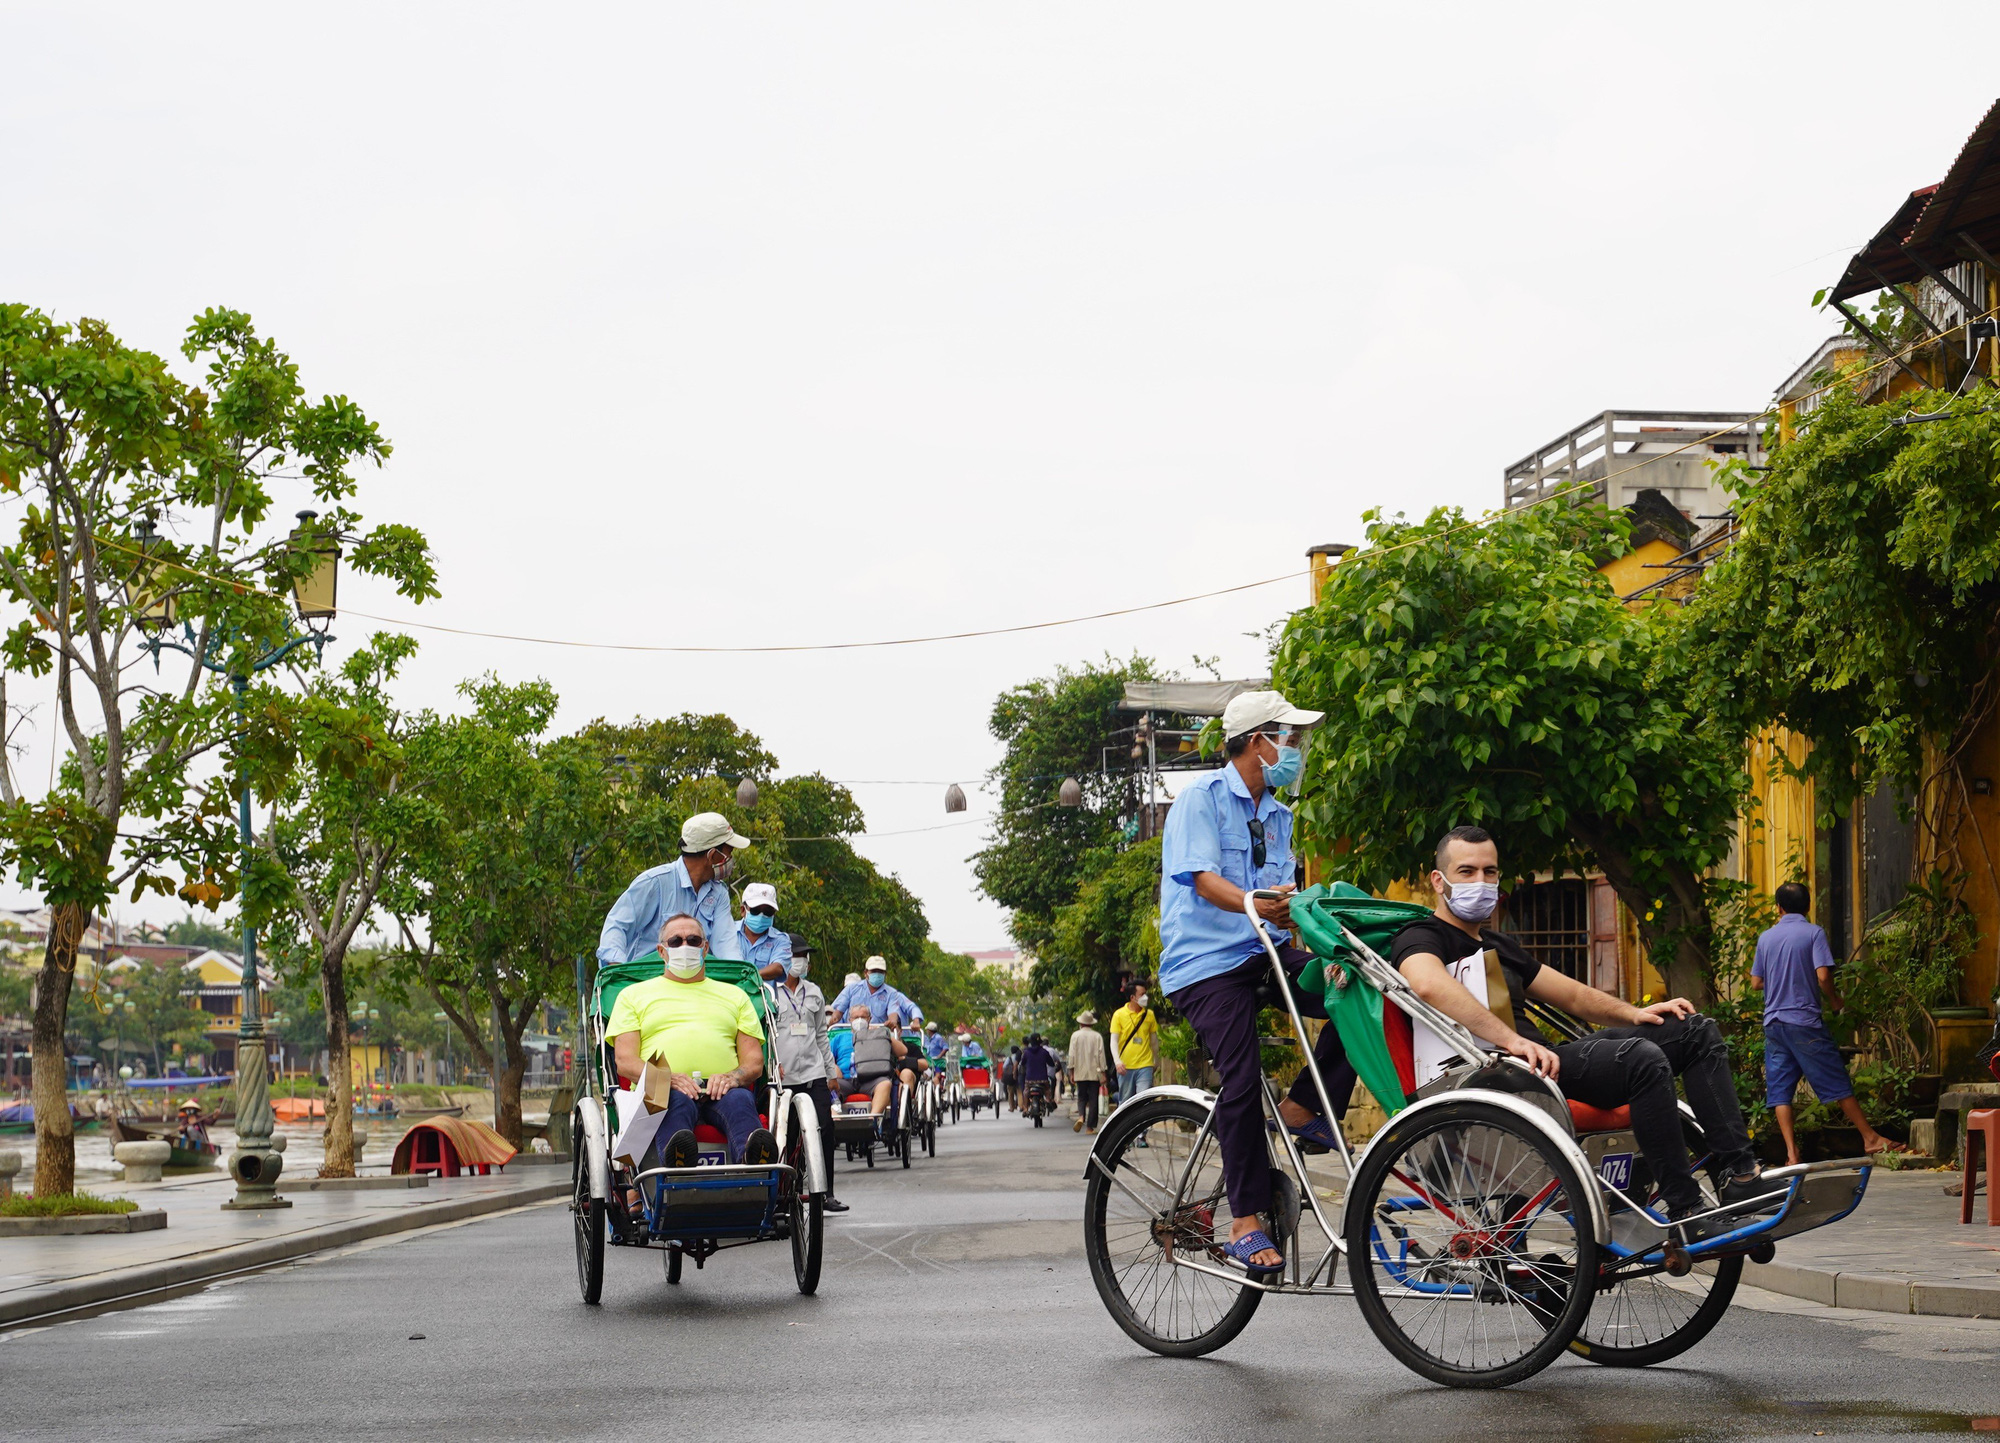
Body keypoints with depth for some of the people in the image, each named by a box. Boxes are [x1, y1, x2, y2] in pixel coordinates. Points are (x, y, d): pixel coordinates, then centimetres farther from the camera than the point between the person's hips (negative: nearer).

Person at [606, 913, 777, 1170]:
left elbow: (755, 1062, 19)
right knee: (676, 1101, -39)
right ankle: (676, 1162, -71)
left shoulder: (734, 995, 30)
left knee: (739, 1100, -36)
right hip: (663, 1091, -1)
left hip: (721, 1090, 1)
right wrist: (667, 1078, -12)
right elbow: (625, 1061, 10)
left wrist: (732, 1077, -7)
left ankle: (754, 1164, -67)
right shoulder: (633, 995, 25)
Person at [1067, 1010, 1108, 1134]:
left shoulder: (1075, 1035, 0)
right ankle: (1090, 1126, 1)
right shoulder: (1097, 1036, -1)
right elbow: (1101, 1054, -1)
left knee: (1081, 1097, 10)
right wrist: (1102, 1072, 2)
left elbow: (1072, 1054, -1)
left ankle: (1081, 1117, -17)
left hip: (1080, 1073, 1)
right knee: (1093, 1099, 4)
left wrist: (1071, 1070, 5)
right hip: (1094, 1073, -1)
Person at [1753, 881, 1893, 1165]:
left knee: (1780, 1090, 2)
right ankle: (1870, 1138, 9)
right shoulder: (1813, 933, -4)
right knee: (1837, 1082, 3)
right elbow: (1823, 975, -14)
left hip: (1773, 1022, 4)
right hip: (1805, 1021, -4)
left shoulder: (1766, 937, 8)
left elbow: (1756, 982, 10)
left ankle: (1791, 1152, -3)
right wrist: (1834, 1000, 4)